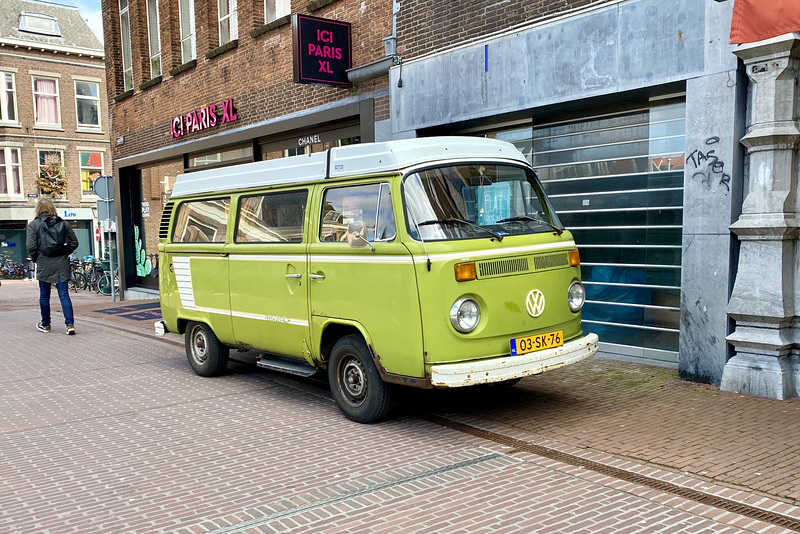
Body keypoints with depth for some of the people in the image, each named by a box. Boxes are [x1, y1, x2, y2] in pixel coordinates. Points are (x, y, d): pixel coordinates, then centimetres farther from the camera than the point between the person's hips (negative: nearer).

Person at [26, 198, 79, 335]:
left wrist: (35, 259, 6)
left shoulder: (33, 225, -4)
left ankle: (45, 324, 24)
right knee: (64, 294, 0)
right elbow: (74, 243, 5)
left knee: (44, 295, 12)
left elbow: (31, 246, -10)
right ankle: (70, 324, -9)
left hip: (44, 265, -2)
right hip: (62, 265, 2)